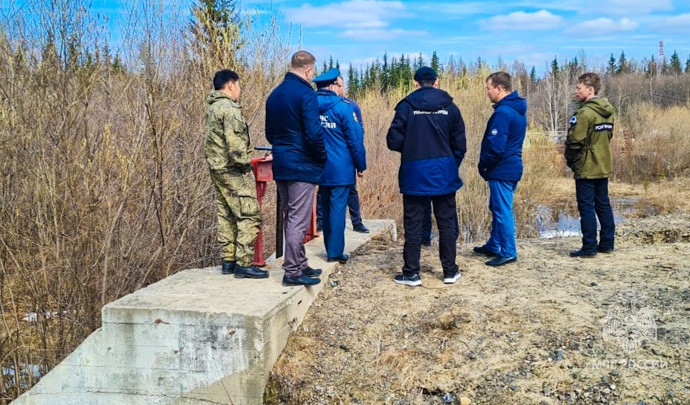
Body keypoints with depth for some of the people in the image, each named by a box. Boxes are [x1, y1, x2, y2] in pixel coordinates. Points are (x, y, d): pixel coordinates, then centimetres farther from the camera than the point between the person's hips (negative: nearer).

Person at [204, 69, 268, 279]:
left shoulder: (212, 108, 15)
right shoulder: (229, 108, -15)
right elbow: (235, 142, -23)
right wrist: (245, 165, -12)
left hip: (217, 169, 10)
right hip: (233, 171, -10)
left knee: (226, 216, 14)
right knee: (249, 215, -7)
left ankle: (228, 261, 18)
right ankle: (244, 263, -7)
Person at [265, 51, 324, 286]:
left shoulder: (275, 94, 12)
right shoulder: (306, 94, -13)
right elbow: (313, 133, -19)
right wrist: (322, 157, -4)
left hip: (280, 166, 8)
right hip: (302, 166, -8)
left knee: (291, 218, 16)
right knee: (298, 220, -3)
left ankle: (300, 264, 25)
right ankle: (292, 271, 0)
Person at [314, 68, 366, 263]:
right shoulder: (343, 107, -11)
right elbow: (355, 139, -9)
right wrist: (361, 165, 0)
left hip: (320, 167, 5)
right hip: (340, 168, -5)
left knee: (327, 207, 15)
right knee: (338, 208, -1)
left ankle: (330, 249, 22)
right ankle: (335, 252, 2)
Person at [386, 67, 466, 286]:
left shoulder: (406, 106, -5)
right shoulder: (450, 107, 2)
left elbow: (393, 141, -7)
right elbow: (460, 145, 3)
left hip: (415, 173, -2)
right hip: (444, 173, 2)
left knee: (413, 224, 5)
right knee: (447, 223, 11)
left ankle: (411, 273, 8)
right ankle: (450, 271, 17)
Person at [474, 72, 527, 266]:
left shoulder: (503, 112, -19)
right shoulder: (518, 109, 12)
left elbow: (495, 146, -23)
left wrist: (483, 164, -7)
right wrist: (486, 164, 14)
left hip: (502, 170, -10)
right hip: (512, 167, 10)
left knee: (503, 211, -3)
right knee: (498, 209, 19)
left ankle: (508, 252, 3)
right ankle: (494, 246, 30)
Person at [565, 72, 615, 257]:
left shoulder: (585, 112, -18)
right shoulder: (607, 112, 9)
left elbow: (574, 141, -19)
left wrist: (570, 161, -3)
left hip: (586, 168, -8)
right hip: (603, 166, 8)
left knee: (587, 208, -2)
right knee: (603, 205, 14)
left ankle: (589, 247, 1)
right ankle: (607, 243, 20)